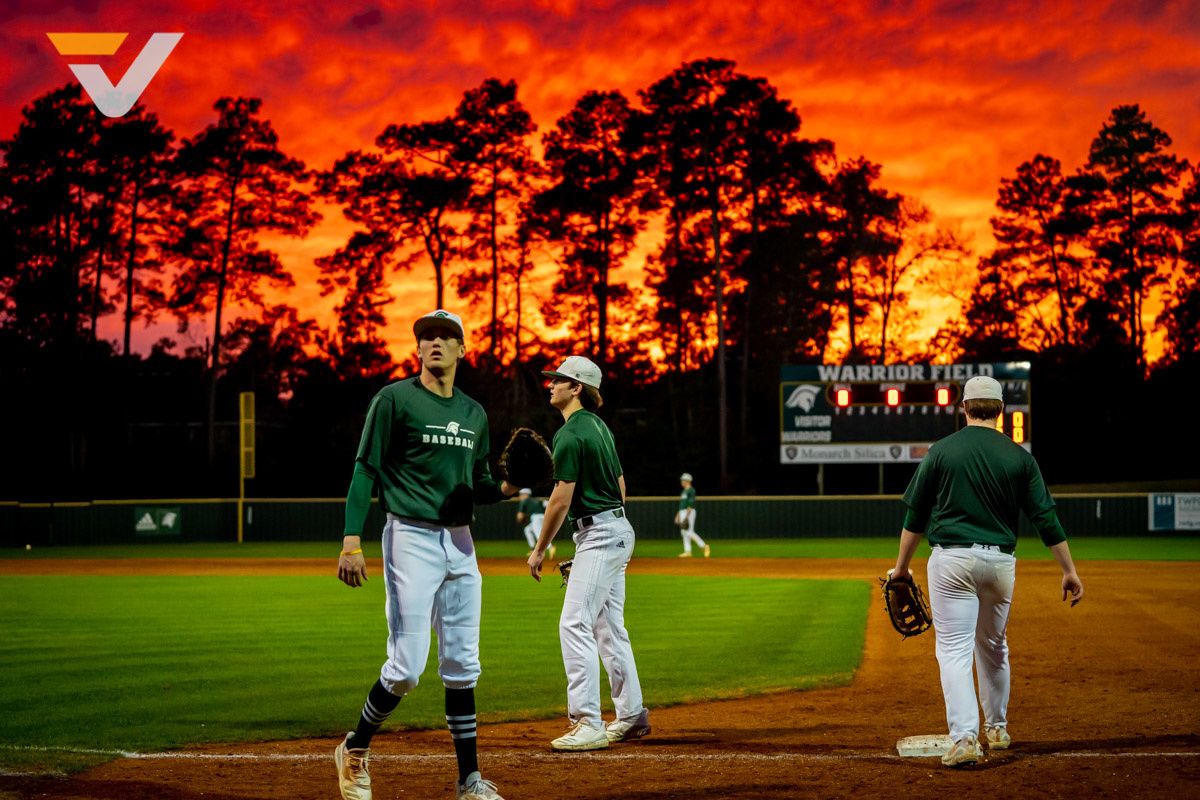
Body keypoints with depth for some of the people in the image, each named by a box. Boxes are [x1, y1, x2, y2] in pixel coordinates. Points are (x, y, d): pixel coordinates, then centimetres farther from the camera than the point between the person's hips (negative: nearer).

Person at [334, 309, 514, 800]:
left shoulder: (474, 413, 14)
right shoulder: (395, 399, -4)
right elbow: (366, 470, -8)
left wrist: (505, 489, -3)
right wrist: (352, 541, -17)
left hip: (460, 543, 6)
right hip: (411, 538, -6)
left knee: (461, 666, 7)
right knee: (406, 667, -9)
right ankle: (355, 751, 13)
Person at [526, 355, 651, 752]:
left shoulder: (570, 434, -15)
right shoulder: (598, 426, 14)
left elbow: (561, 499, -17)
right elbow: (620, 484, 20)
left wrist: (539, 549, -10)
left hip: (598, 534, -10)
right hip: (618, 529, 10)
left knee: (575, 624, -13)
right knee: (608, 626, 15)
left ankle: (588, 724, -17)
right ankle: (632, 715, 21)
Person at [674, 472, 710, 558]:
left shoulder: (691, 491, -11)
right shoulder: (683, 492, 19)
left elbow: (691, 504, -19)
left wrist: (687, 516, -24)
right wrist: (677, 516, 21)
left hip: (689, 512, -10)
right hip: (682, 513, 10)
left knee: (689, 532, -15)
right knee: (684, 532, 5)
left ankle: (704, 546, -9)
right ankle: (688, 551, 5)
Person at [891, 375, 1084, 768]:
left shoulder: (941, 451, -2)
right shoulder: (1019, 456, 2)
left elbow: (916, 516, 1)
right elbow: (1046, 517, -1)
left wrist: (902, 566, 11)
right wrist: (1069, 570, 4)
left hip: (952, 559, -3)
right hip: (1000, 562, 3)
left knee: (954, 648, -4)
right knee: (994, 647, 21)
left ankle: (964, 737, -18)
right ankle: (997, 729, 34)